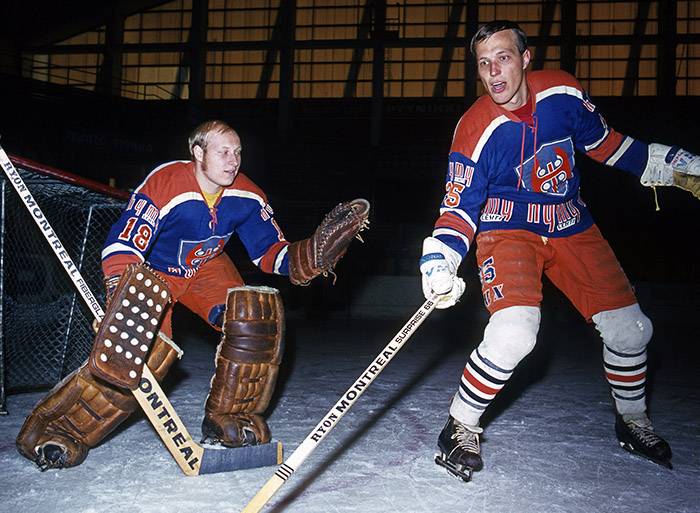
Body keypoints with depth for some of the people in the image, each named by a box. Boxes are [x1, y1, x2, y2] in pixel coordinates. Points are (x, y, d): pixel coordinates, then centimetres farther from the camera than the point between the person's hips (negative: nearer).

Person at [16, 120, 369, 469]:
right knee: (151, 351, -24)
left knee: (257, 314, -19)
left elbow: (271, 253, -6)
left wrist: (316, 252, -24)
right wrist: (123, 310, -44)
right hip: (153, 271, -4)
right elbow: (120, 249, -32)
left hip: (207, 269, 5)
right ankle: (60, 429, -11)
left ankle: (229, 418, -2)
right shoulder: (163, 185, -29)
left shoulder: (246, 197, -13)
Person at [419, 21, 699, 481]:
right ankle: (461, 427, -4)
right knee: (514, 333, -28)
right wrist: (440, 262, -33)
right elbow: (460, 208, -16)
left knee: (629, 327, 6)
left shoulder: (563, 92, -8)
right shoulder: (475, 131, -19)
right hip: (508, 231, -4)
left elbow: (603, 142, 9)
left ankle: (633, 421, 34)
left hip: (572, 227, 5)